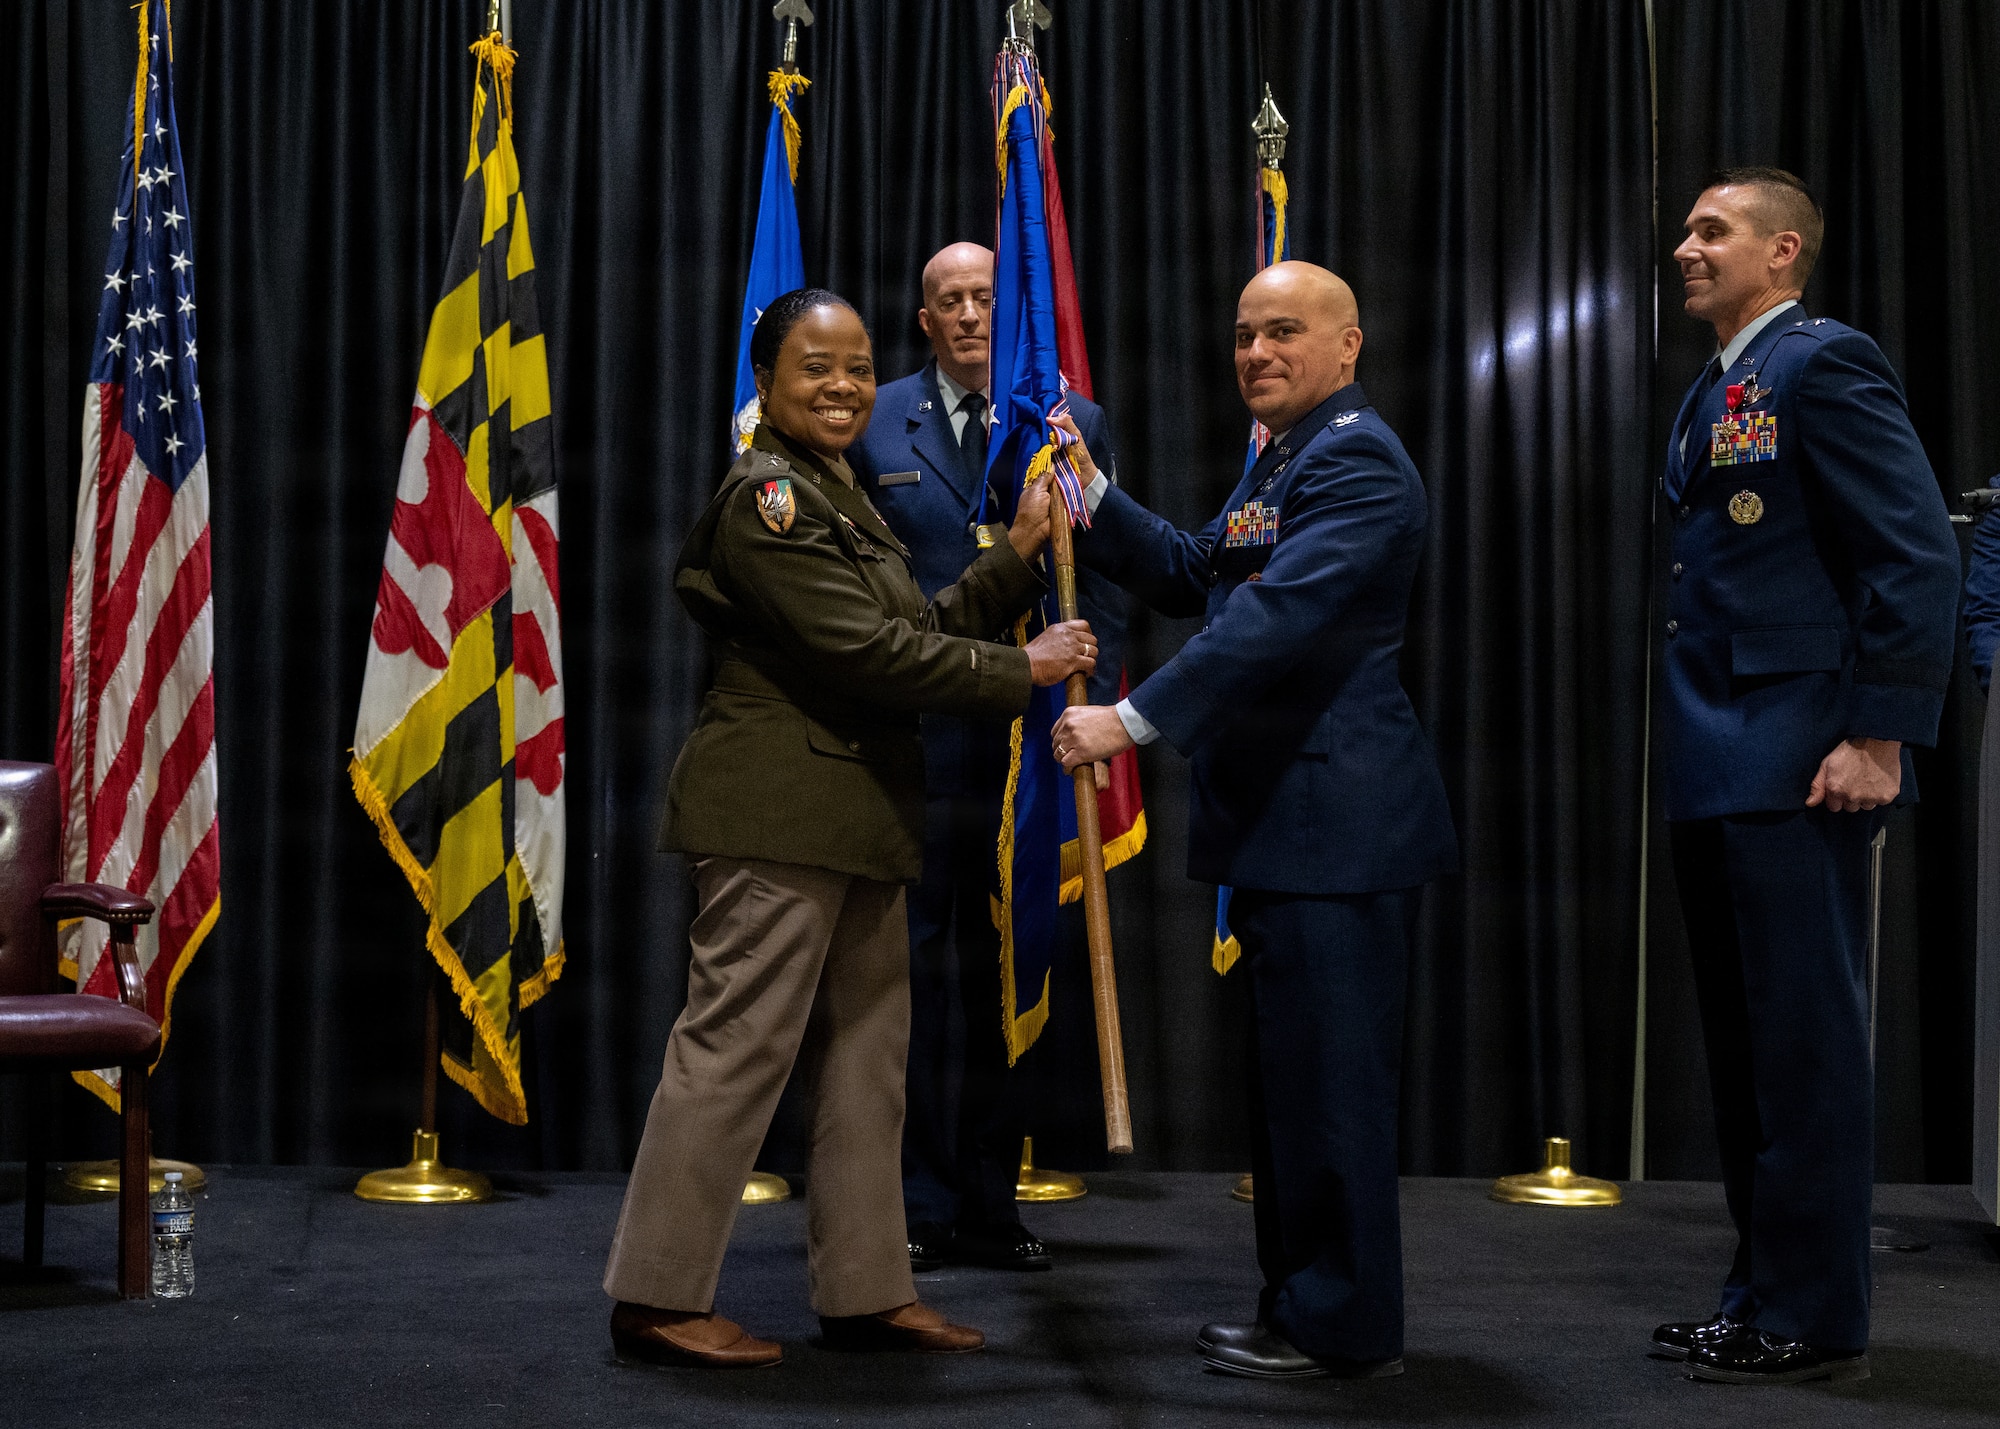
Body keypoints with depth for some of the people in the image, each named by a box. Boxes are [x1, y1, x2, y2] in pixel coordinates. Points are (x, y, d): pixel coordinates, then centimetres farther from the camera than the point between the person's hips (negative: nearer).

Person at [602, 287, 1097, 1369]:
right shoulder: (767, 496, -11)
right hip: (777, 810, -10)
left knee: (866, 1047, 12)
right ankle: (656, 1296, 4)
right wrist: (1022, 670, -12)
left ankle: (865, 1289, 20)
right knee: (738, 1043, -6)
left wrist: (1019, 555, 10)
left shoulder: (839, 498, 21)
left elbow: (920, 628, 18)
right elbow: (865, 649, -19)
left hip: (851, 814, 10)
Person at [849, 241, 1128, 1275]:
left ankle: (990, 1205, 18)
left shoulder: (1075, 425, 8)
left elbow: (1103, 581, 8)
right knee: (906, 960, 3)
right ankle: (917, 1206, 13)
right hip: (905, 734, -1)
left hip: (1027, 737, 1)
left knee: (1009, 963, 7)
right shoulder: (870, 424, 7)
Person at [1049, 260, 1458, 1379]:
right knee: (1294, 1069, 16)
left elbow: (1278, 616, -25)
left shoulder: (1358, 459, -14)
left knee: (1329, 1074, -4)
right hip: (1286, 817, 11)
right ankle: (1301, 1304, 27)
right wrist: (1092, 497, 10)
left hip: (1338, 817, -11)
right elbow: (1192, 575, 22)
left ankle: (1343, 1328, 7)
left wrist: (1135, 720, -26)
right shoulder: (1284, 461, 20)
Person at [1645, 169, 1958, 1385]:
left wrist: (1880, 735, -18)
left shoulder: (1827, 365, -8)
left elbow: (1920, 557, -15)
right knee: (1745, 1043, 14)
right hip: (1719, 768, 9)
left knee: (1806, 1039, -3)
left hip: (1798, 762, -9)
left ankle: (1817, 1320, 7)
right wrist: (1696, 739, 14)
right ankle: (1765, 1295, 24)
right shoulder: (1715, 394, 19)